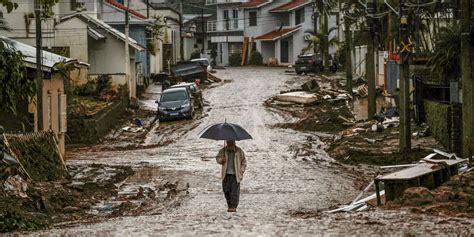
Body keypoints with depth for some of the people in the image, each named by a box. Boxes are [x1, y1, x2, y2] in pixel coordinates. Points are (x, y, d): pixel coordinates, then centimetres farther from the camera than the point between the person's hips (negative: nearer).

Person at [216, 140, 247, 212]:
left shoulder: (239, 151, -1)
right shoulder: (223, 151, 2)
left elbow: (244, 163, 5)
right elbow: (217, 158, 15)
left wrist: (241, 172, -4)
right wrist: (221, 160, -9)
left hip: (235, 175, -2)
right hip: (226, 174, 2)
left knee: (235, 191, -8)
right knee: (226, 190, 1)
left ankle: (233, 207, -6)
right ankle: (229, 205, 16)